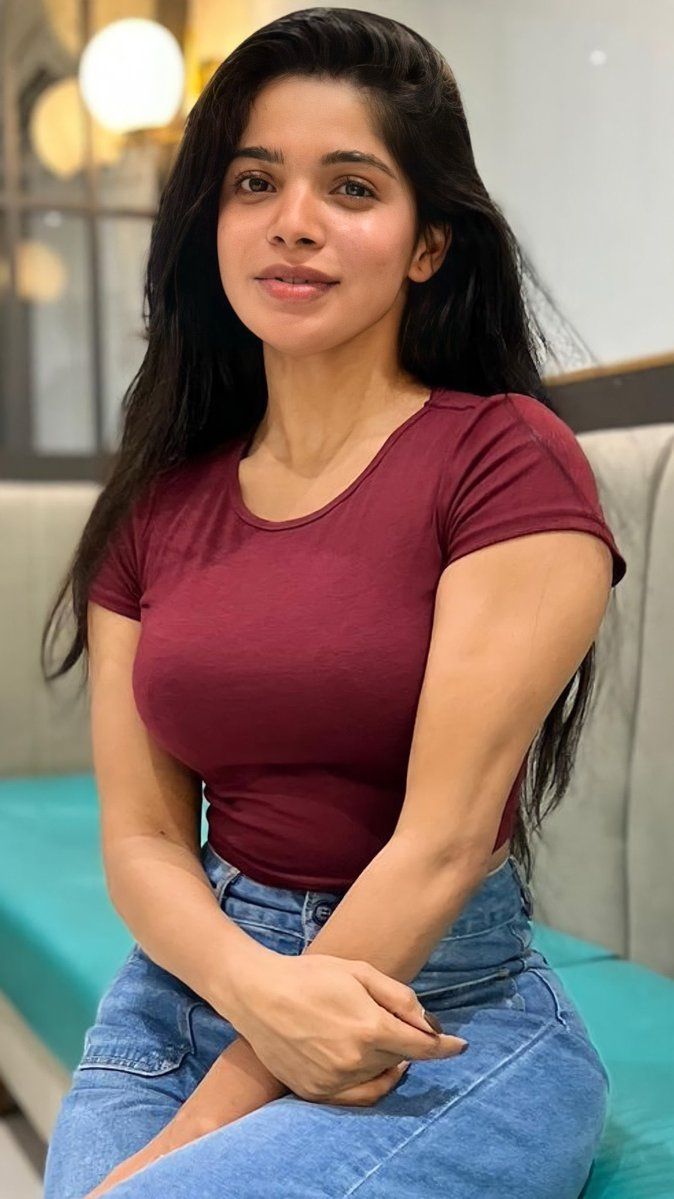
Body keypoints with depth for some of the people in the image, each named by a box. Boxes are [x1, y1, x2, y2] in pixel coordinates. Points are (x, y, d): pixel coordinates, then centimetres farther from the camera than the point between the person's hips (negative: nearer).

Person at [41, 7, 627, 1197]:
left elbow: (443, 840, -16)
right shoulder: (154, 504, 4)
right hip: (190, 981, 4)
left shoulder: (509, 458, -11)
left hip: (444, 1015, -4)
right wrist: (261, 988, -20)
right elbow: (141, 839, 1)